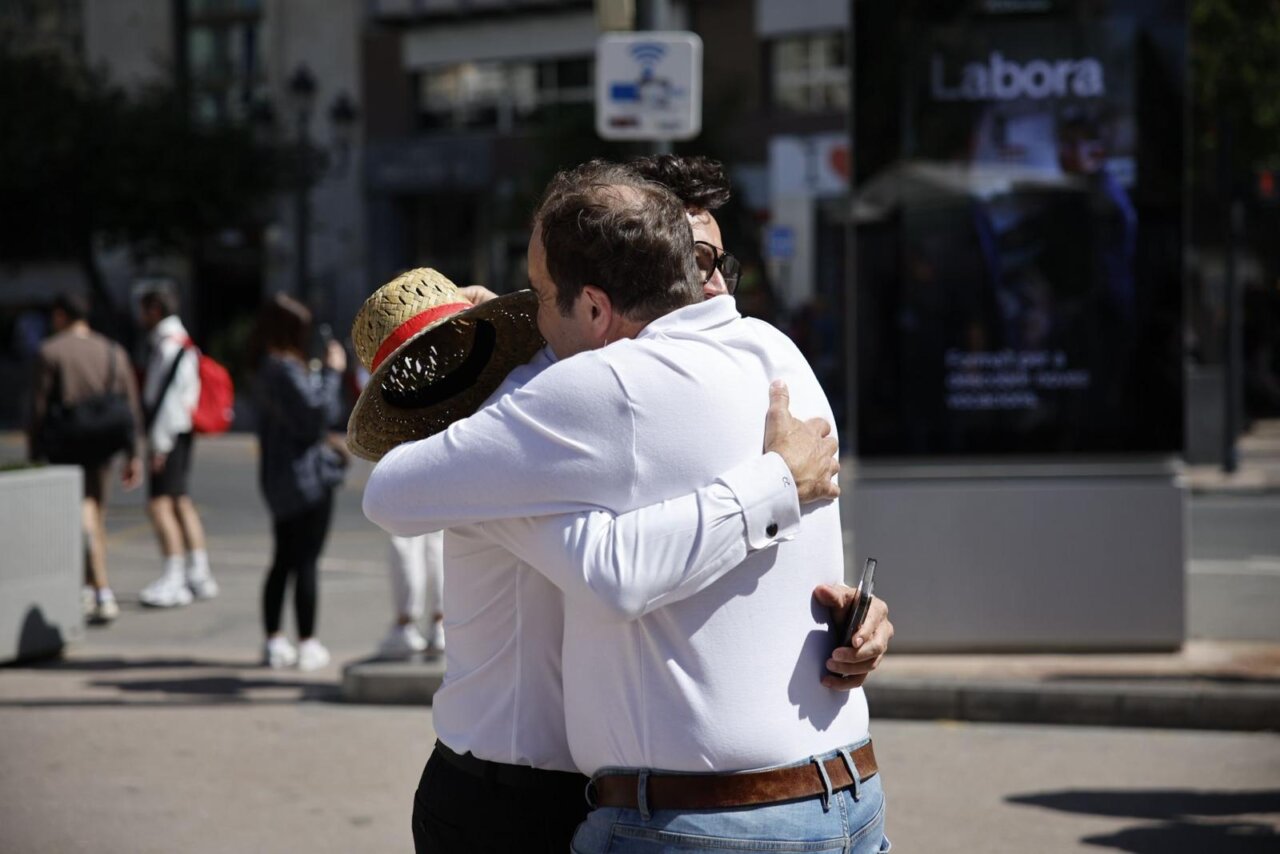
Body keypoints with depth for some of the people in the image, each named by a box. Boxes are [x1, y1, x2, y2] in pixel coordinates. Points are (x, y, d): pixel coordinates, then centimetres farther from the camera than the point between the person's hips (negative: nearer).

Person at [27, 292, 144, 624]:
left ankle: (103, 594, -20)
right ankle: (86, 591, 25)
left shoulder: (49, 352, -5)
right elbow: (131, 407, 4)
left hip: (64, 446, -4)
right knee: (95, 514, 17)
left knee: (84, 518, -8)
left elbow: (39, 408, -8)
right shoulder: (113, 352, 7)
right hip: (102, 446, 4)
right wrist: (134, 456, 8)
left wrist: (34, 455, -2)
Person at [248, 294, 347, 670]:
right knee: (306, 562, -3)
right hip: (306, 477, -9)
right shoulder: (287, 370, -18)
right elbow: (319, 413, -21)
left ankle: (274, 641, 16)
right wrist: (332, 371, -13)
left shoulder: (265, 370, 12)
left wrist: (324, 372, 13)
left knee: (283, 561, 14)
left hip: (278, 480, 9)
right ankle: (307, 644, 0)